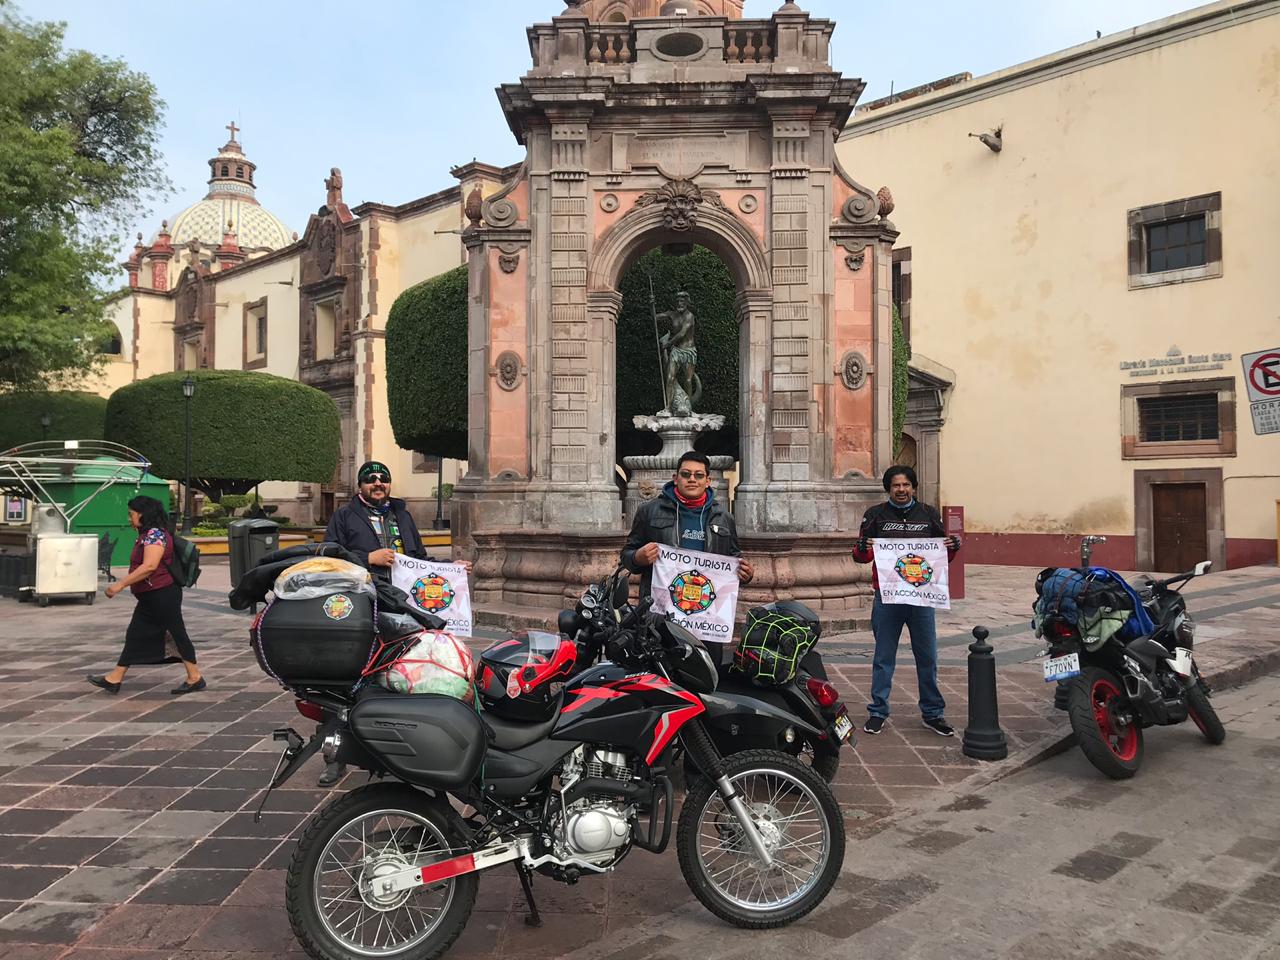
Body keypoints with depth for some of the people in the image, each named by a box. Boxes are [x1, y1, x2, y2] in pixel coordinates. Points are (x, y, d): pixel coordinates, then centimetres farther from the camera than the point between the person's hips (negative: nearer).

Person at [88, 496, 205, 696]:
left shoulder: (155, 533, -16)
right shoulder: (147, 534, 15)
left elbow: (150, 566, -27)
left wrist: (120, 584, -26)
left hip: (162, 595, -10)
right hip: (150, 598, 10)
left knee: (177, 634, -3)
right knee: (135, 636, 12)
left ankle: (195, 678, 4)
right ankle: (114, 679, 17)